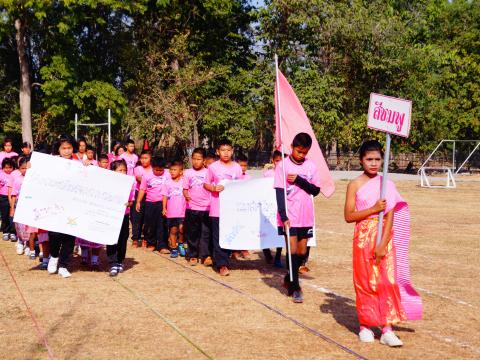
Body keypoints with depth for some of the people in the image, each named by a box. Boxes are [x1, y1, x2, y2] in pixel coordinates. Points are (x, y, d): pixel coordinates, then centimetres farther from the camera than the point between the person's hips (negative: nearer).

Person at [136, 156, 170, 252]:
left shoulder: (167, 175, -2)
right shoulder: (147, 176, 0)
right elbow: (142, 189, 5)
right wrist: (138, 201, -1)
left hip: (162, 203, -1)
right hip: (150, 203, 1)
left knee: (161, 225, -3)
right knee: (150, 225, 10)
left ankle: (162, 246, -1)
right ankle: (151, 243, 26)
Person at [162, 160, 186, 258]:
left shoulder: (183, 182, 2)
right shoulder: (167, 183, 5)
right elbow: (165, 196, 6)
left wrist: (188, 207, -4)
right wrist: (164, 208, 0)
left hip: (182, 211, -1)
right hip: (171, 212, 2)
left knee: (181, 228, -12)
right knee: (173, 230, 6)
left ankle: (181, 244, 12)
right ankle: (173, 248, 18)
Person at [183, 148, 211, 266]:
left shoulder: (208, 173, 4)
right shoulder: (188, 173, 6)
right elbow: (185, 189, 4)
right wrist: (186, 195, -17)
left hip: (206, 208, -1)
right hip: (191, 208, 1)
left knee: (206, 233, -3)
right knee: (192, 234, 6)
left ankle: (205, 255, 0)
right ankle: (192, 255, 14)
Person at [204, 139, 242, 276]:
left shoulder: (237, 167, 6)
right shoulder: (213, 167, -1)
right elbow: (206, 184, 4)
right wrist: (214, 188, -15)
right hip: (217, 207, -3)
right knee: (218, 236, -3)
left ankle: (225, 258, 23)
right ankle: (222, 264, -1)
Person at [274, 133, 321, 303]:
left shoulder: (311, 165, 4)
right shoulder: (283, 165, -6)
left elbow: (316, 190, 2)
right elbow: (279, 193, -9)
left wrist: (299, 180, -13)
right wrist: (283, 216, -18)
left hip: (305, 216, 4)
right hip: (289, 216, -4)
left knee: (302, 252, 10)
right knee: (293, 250, -6)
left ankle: (289, 279, 32)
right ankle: (294, 288, 4)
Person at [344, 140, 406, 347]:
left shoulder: (388, 185, 3)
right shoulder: (355, 185, -1)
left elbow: (389, 217, -3)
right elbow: (348, 216, -6)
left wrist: (382, 244, -13)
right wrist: (373, 209, -15)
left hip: (384, 238, 1)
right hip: (363, 238, -1)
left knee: (387, 281, -3)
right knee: (365, 282, 5)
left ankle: (386, 329, 1)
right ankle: (365, 325, 19)